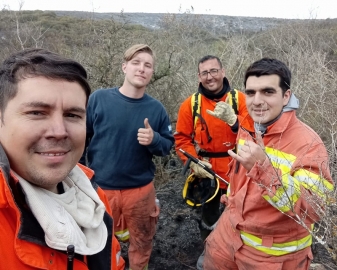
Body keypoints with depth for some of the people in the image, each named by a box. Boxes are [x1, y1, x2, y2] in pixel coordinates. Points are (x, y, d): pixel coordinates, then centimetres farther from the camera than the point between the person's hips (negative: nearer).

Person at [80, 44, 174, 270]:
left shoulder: (156, 108, -5)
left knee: (142, 243, 20)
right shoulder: (98, 99, -10)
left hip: (141, 190, 1)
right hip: (100, 188, -1)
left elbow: (168, 145, 2)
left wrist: (154, 139, -20)